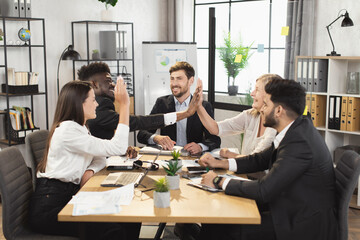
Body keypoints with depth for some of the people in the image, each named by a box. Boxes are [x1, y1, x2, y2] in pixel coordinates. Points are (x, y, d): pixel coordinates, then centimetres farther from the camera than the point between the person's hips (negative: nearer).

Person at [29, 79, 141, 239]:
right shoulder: (67, 130, -17)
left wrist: (90, 171, -9)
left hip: (69, 196, 9)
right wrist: (124, 105, -19)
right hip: (49, 207, -9)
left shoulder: (79, 128, 15)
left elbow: (100, 158, 14)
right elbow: (117, 147, -21)